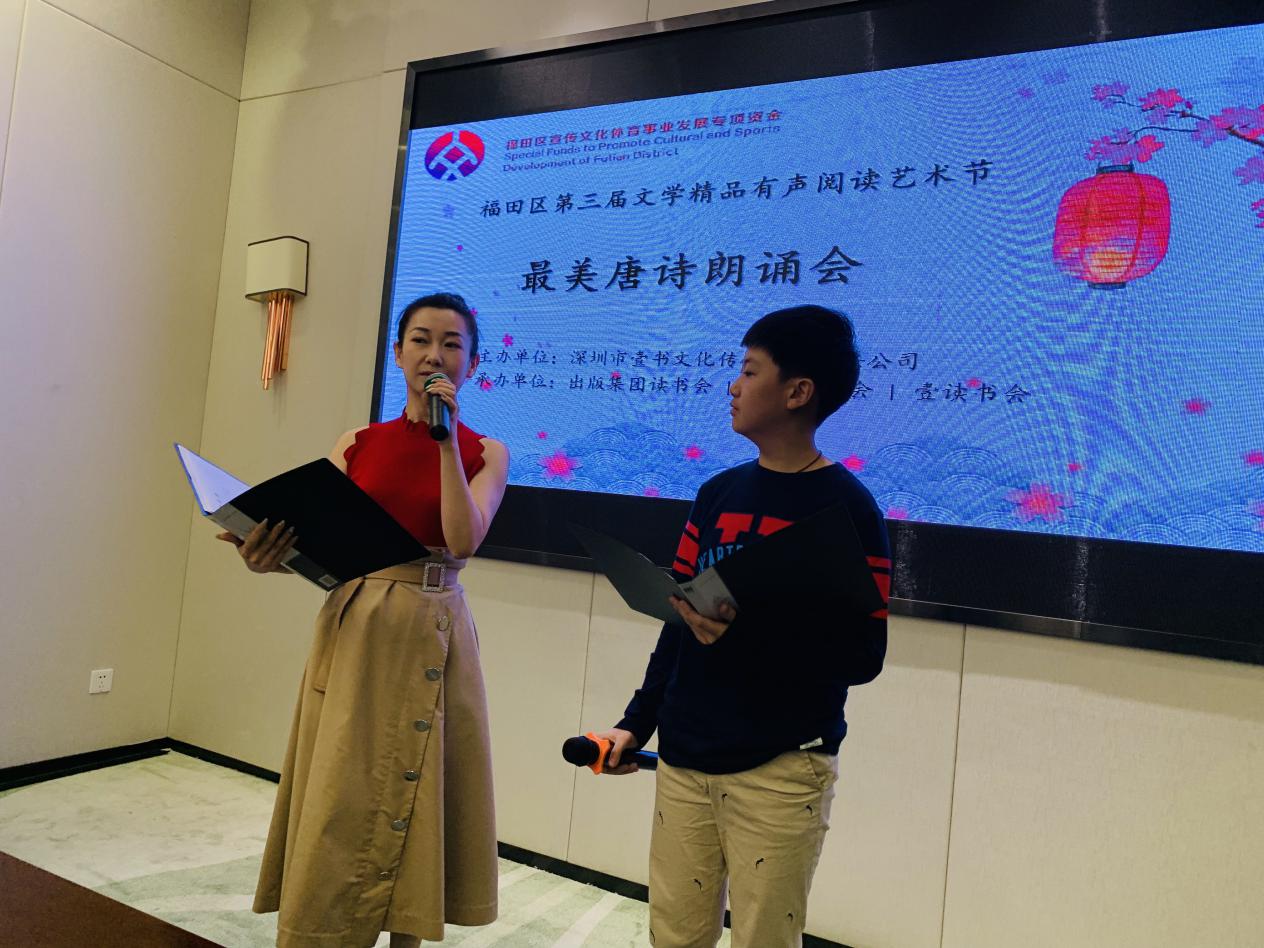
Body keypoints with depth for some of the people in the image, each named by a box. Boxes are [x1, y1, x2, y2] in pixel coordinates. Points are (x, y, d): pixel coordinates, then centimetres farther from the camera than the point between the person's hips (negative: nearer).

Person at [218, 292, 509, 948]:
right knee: (335, 809, 6)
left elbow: (462, 540, -15)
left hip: (431, 636, -1)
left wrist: (446, 438, -15)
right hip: (353, 629, 1)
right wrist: (270, 556, -20)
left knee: (411, 803, 7)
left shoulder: (485, 454, 2)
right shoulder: (357, 444, 7)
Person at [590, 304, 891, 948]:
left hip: (781, 772, -5)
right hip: (683, 760, 5)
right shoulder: (718, 493, 9)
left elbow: (862, 655, -11)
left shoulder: (845, 507, -8)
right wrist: (636, 722, 12)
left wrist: (740, 635, -22)